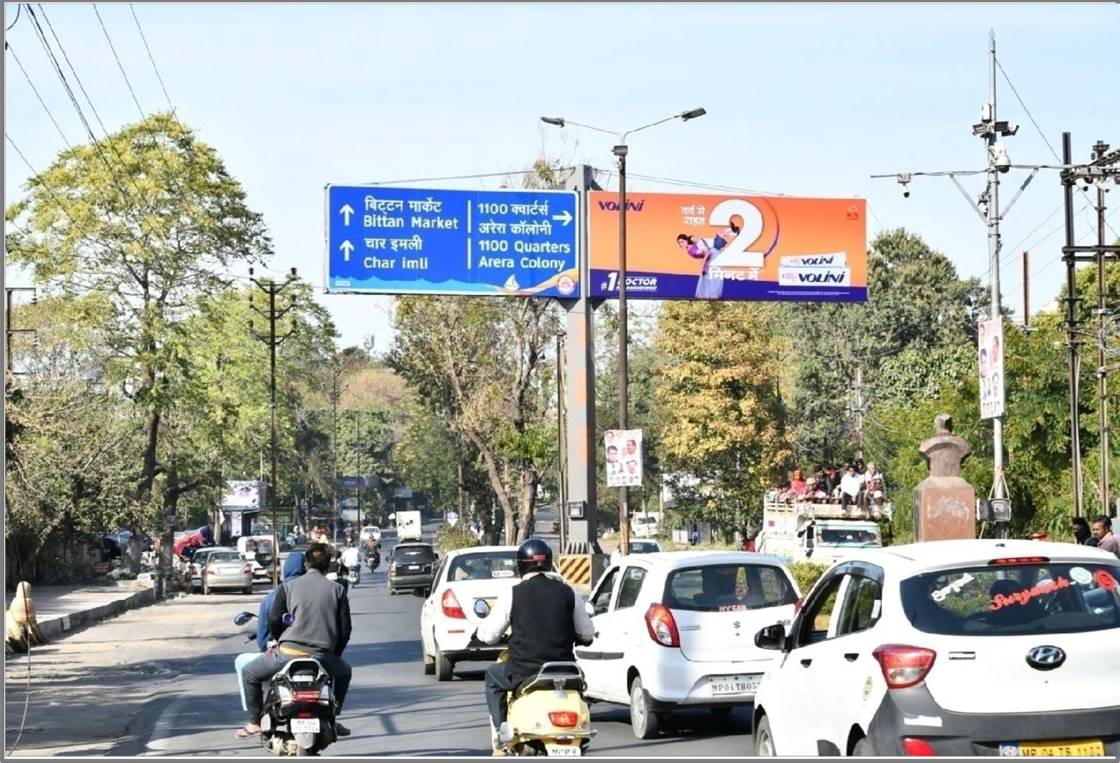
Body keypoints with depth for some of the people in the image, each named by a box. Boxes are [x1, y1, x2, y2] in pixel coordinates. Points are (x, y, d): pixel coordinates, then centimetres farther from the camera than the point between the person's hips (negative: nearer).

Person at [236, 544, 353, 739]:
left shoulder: (288, 587, 6)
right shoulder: (337, 591, 10)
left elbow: (274, 619, -3)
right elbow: (345, 629, 7)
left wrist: (276, 639, 17)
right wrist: (334, 655, 22)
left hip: (289, 651, -2)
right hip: (323, 656, 2)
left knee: (250, 673, 21)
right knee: (344, 672, 35)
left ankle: (255, 723, 18)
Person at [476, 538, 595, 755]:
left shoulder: (512, 594, -6)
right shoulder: (567, 593, 3)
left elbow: (489, 635, -2)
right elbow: (587, 634, 9)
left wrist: (480, 630, 21)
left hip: (524, 672, -3)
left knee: (493, 676, 28)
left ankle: (500, 740, 19)